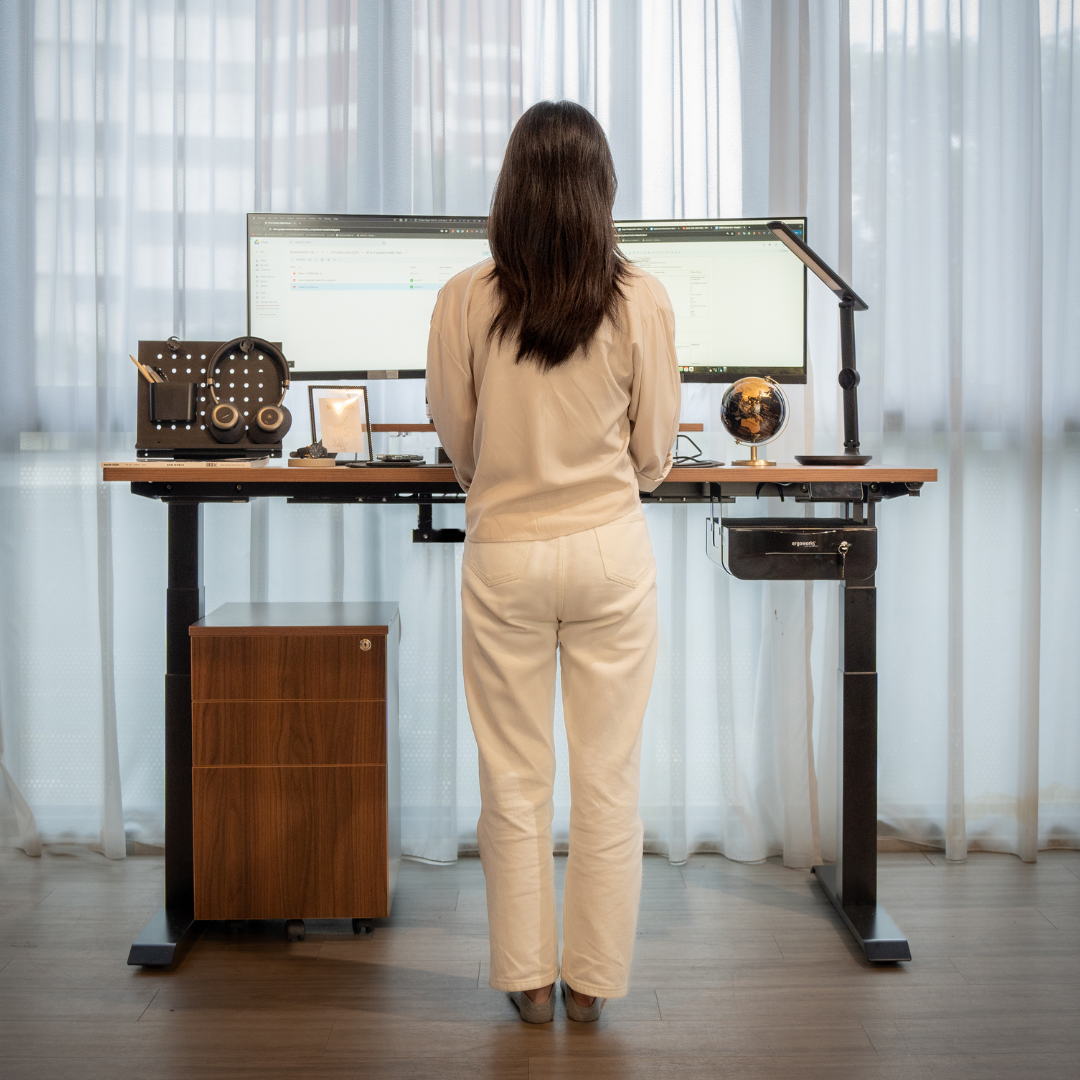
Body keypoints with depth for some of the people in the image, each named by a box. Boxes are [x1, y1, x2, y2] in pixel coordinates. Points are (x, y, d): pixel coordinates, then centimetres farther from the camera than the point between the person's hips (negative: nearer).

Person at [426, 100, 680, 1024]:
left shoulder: (465, 300, -9)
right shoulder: (642, 301, -8)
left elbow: (457, 444, 2)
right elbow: (655, 454, 1)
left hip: (505, 554, 0)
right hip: (611, 548, 0)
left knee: (515, 782, 12)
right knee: (609, 780, 12)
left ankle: (529, 979, 25)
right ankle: (593, 980, 24)